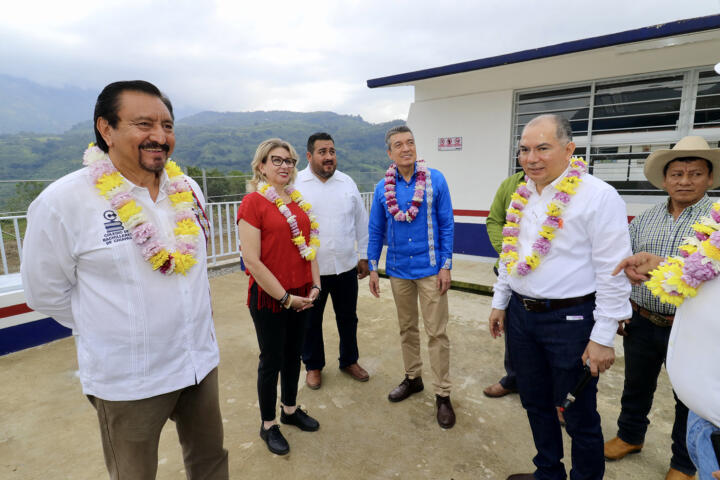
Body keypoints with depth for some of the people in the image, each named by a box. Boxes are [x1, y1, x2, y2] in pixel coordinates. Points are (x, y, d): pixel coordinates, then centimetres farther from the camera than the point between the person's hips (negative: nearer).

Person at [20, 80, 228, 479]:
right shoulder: (62, 202, -17)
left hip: (201, 361, 4)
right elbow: (45, 292, -6)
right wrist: (111, 331, 0)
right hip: (126, 382, -4)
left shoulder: (187, 189, -1)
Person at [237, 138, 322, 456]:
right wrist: (285, 297, -15)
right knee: (272, 360, 9)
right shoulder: (253, 202, -12)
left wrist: (315, 286, 3)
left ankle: (290, 409, 41)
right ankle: (268, 425, 31)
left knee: (294, 355, 18)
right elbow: (251, 260, -17)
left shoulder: (297, 201, 7)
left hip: (301, 295, 6)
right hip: (268, 297, -6)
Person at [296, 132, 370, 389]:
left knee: (348, 317, 17)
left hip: (346, 266, 3)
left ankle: (349, 361, 39)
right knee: (311, 320, 13)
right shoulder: (295, 184, -6)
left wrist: (364, 256, 9)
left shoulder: (347, 183, 5)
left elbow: (361, 222, 9)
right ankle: (313, 366, 35)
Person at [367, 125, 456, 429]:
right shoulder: (383, 188, 1)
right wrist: (373, 268, 4)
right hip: (398, 270, 3)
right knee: (407, 328, 17)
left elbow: (446, 225, -5)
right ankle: (413, 378, 36)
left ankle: (442, 394, 18)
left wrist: (446, 266, -9)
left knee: (436, 332, 2)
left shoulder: (435, 180, -6)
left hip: (430, 269, -3)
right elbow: (376, 230, 7)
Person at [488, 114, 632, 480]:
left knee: (579, 415, 12)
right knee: (535, 402, 21)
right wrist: (500, 302, 15)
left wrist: (603, 337, -14)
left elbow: (613, 272, -15)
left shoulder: (599, 196, -14)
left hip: (571, 319, -6)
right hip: (520, 314, 7)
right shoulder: (521, 195, 6)